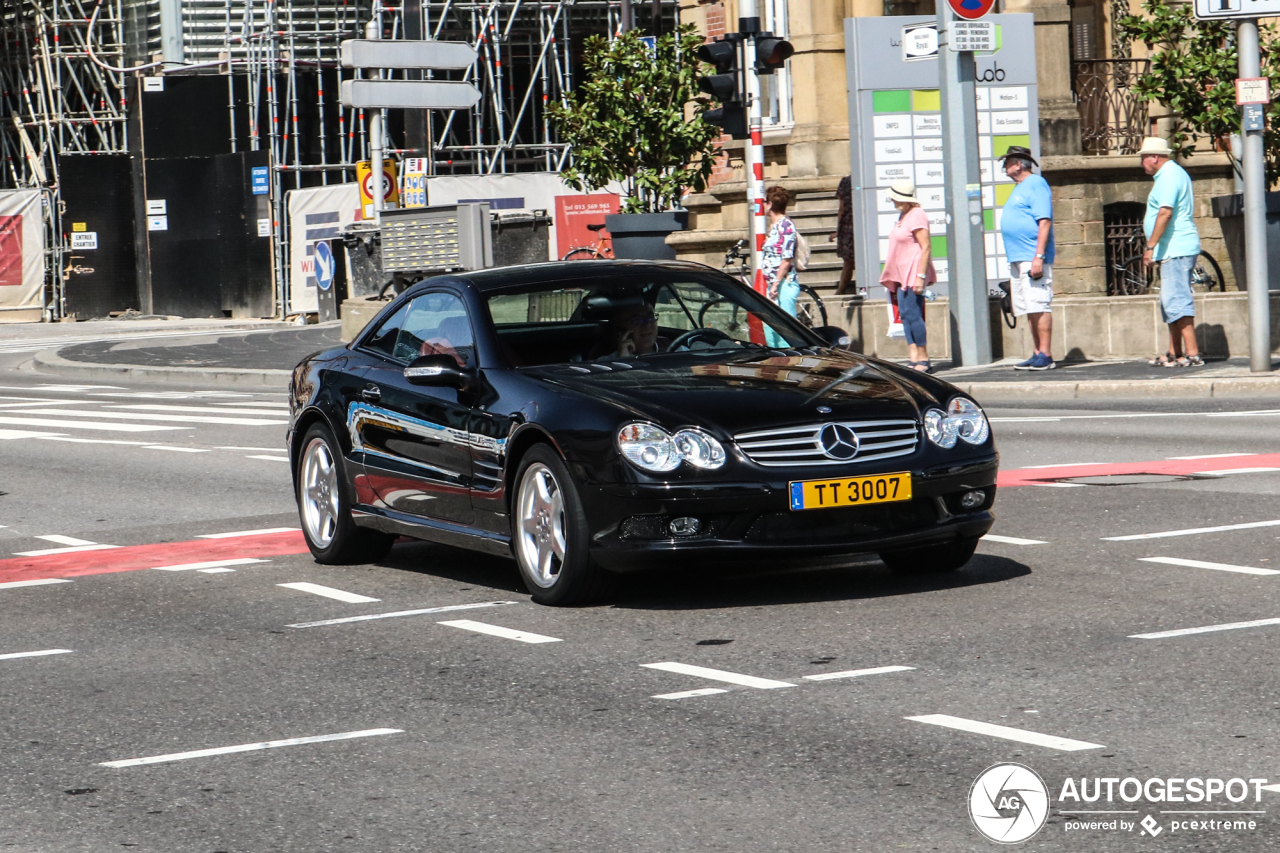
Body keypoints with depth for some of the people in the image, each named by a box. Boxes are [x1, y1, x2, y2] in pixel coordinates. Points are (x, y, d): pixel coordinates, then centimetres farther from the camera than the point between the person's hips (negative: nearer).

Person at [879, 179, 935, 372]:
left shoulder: (916, 216, -12)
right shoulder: (903, 215, 17)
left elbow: (925, 247, -17)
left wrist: (920, 276, -22)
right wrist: (892, 276, 21)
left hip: (914, 273, -10)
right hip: (902, 274, 10)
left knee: (912, 314, -11)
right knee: (905, 314, 4)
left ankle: (923, 360, -8)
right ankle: (914, 359, 2)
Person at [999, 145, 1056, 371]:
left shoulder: (1036, 185, -8)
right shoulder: (1019, 188, 21)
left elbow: (1044, 222, -16)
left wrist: (1038, 257, -23)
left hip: (1032, 258, -10)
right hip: (1018, 259, 10)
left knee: (1039, 307, -10)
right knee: (1030, 310, 9)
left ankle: (1045, 355, -11)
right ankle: (1037, 354, 12)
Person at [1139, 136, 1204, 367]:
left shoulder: (1168, 176, -13)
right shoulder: (1175, 173, 20)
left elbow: (1165, 213, -23)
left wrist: (1150, 247, -23)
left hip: (1175, 250, -11)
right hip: (1176, 250, 11)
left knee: (1176, 300, -14)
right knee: (1172, 301, 14)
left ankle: (1192, 353, -17)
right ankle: (1174, 353, 18)